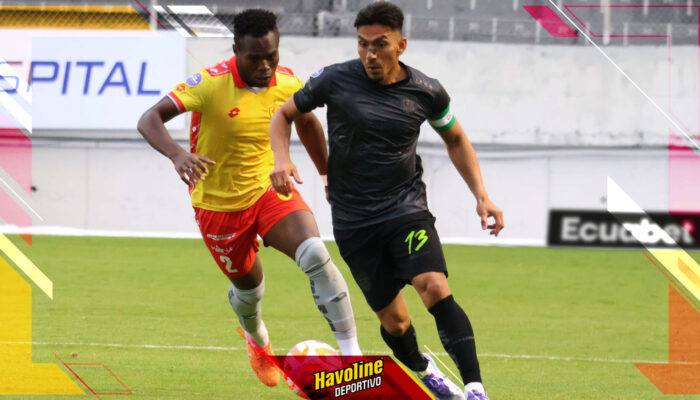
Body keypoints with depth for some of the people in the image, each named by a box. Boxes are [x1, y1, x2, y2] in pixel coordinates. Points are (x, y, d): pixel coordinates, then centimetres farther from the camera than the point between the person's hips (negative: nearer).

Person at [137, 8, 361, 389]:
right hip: (219, 205, -2)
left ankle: (352, 353, -21)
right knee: (249, 287, 15)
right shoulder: (211, 83, -24)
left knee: (315, 255, -24)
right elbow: (149, 119, -34)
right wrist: (177, 154, -53)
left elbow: (306, 121, 15)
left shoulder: (287, 83, -10)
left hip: (270, 188, 2)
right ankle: (257, 339, 53)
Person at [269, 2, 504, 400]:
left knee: (436, 289, -26)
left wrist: (482, 196, 5)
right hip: (354, 218, 0)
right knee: (394, 320, 2)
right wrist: (282, 159, -13)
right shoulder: (335, 80, -7)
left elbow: (456, 140, 15)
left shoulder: (427, 92, -3)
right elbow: (284, 114, 8)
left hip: (406, 207, 0)